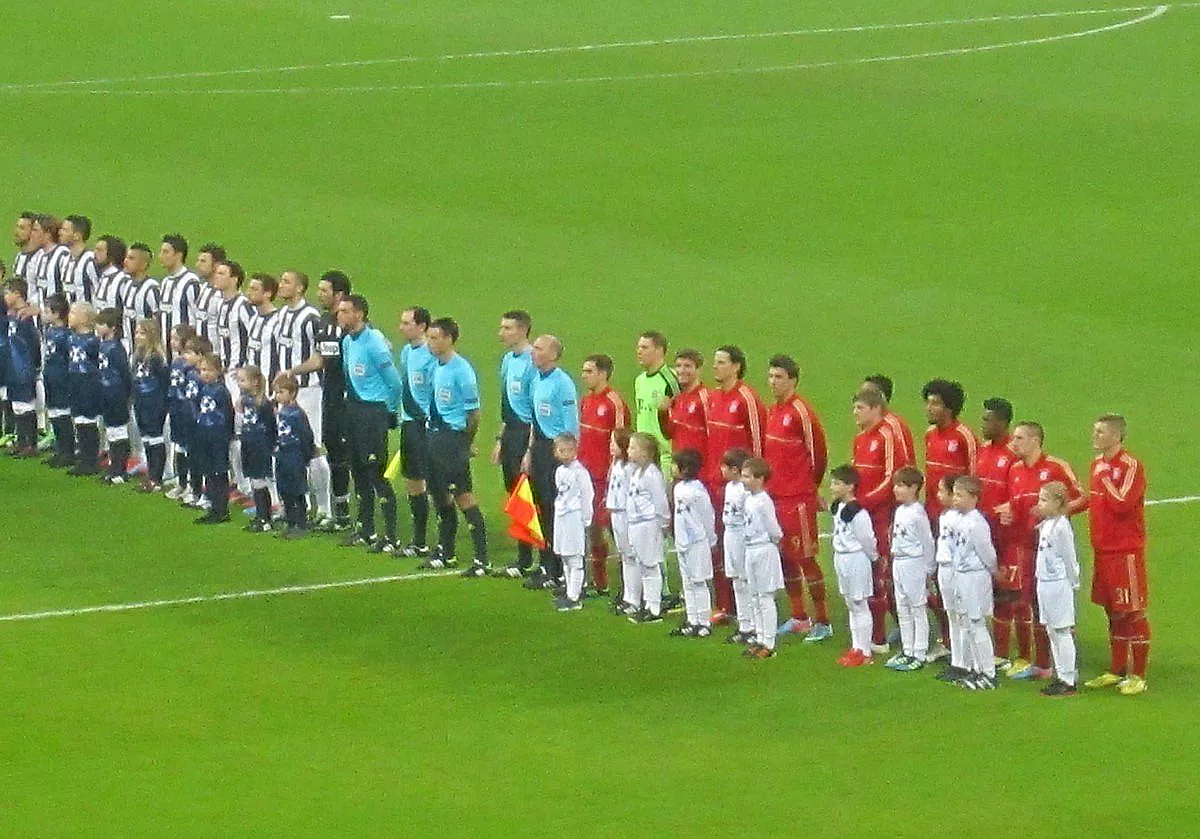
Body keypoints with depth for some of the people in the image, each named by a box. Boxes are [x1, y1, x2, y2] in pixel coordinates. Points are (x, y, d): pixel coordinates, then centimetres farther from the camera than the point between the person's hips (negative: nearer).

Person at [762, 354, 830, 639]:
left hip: (798, 497, -8)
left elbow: (818, 452, -9)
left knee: (805, 557, -5)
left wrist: (809, 485, 3)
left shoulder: (801, 411, -14)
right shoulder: (771, 411, 10)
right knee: (784, 556, 13)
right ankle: (798, 617, 23)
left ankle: (822, 622, 1)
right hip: (775, 495, 8)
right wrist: (771, 483, 14)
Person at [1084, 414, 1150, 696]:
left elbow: (1122, 503, -24)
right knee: (1113, 612, 15)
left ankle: (1137, 676, 2)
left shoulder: (1131, 466, -14)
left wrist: (1105, 477, -16)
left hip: (1126, 552, -8)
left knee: (1132, 613, -3)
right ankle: (1116, 671, 23)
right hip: (1103, 550, 8)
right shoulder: (1098, 463, 12)